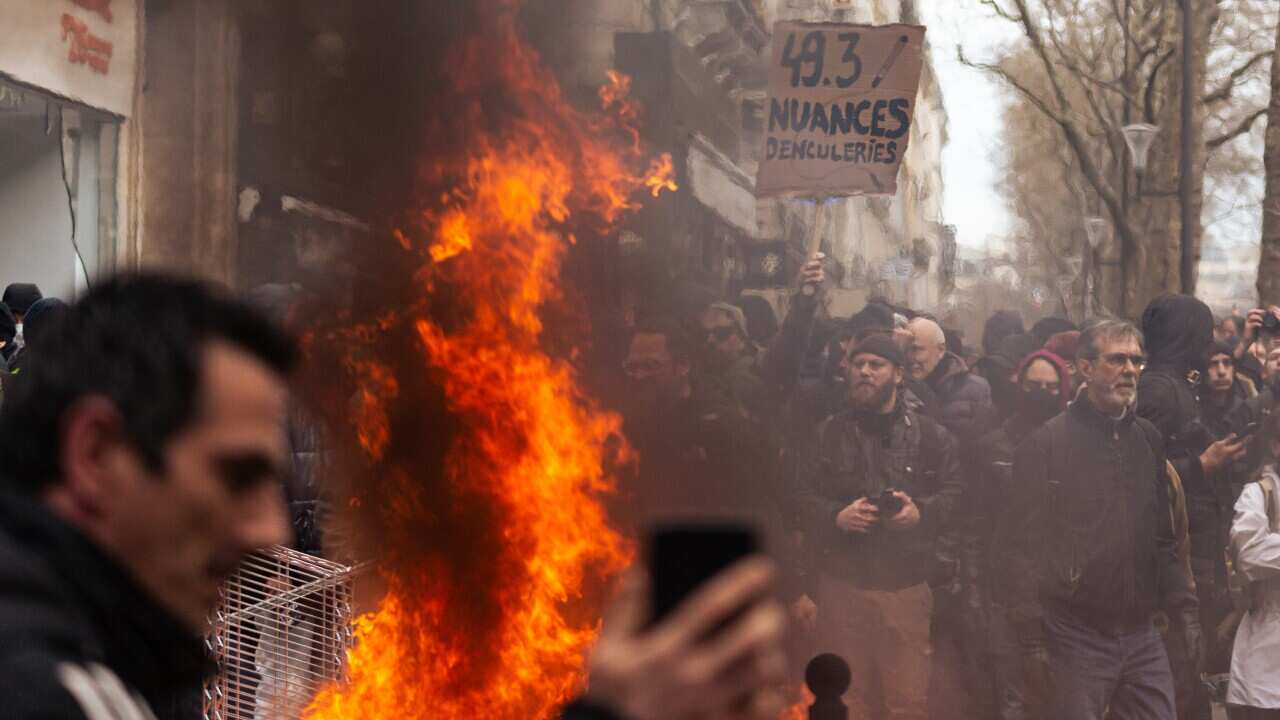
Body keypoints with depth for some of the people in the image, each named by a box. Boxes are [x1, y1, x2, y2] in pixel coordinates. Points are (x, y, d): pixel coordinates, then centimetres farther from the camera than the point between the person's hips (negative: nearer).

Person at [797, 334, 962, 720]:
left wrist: (921, 512, -17)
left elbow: (955, 496, 2)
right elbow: (804, 500, 5)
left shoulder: (930, 436, 7)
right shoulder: (827, 435, 9)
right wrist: (837, 516, -14)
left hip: (907, 585, -1)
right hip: (843, 583, 1)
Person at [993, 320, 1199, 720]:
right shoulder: (1046, 444, -7)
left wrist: (1184, 609, 10)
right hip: (1075, 639, -5)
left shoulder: (1148, 440, 12)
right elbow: (1018, 549, -9)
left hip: (1142, 637, 5)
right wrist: (1034, 642, -13)